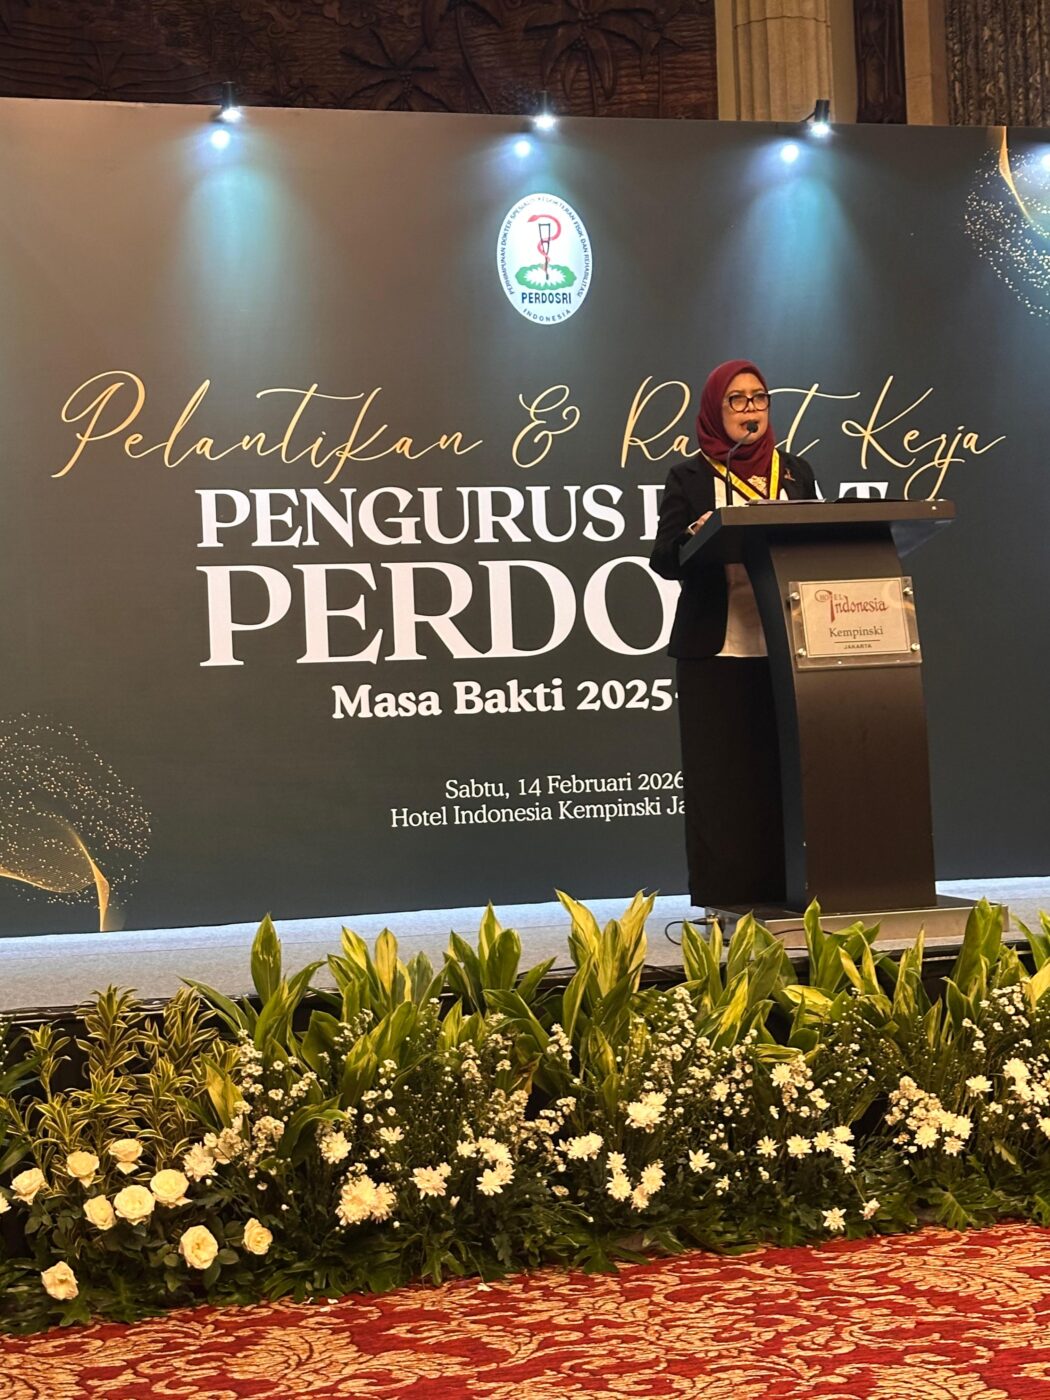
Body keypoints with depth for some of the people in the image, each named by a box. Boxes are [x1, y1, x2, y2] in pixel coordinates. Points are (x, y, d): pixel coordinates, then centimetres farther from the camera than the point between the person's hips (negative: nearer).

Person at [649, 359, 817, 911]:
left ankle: (783, 894, 10)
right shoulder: (689, 478, 6)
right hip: (716, 654, -3)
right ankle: (726, 901, 4)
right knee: (722, 777, -1)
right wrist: (695, 534, -22)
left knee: (783, 772, 3)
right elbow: (663, 559, -2)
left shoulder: (796, 472, 15)